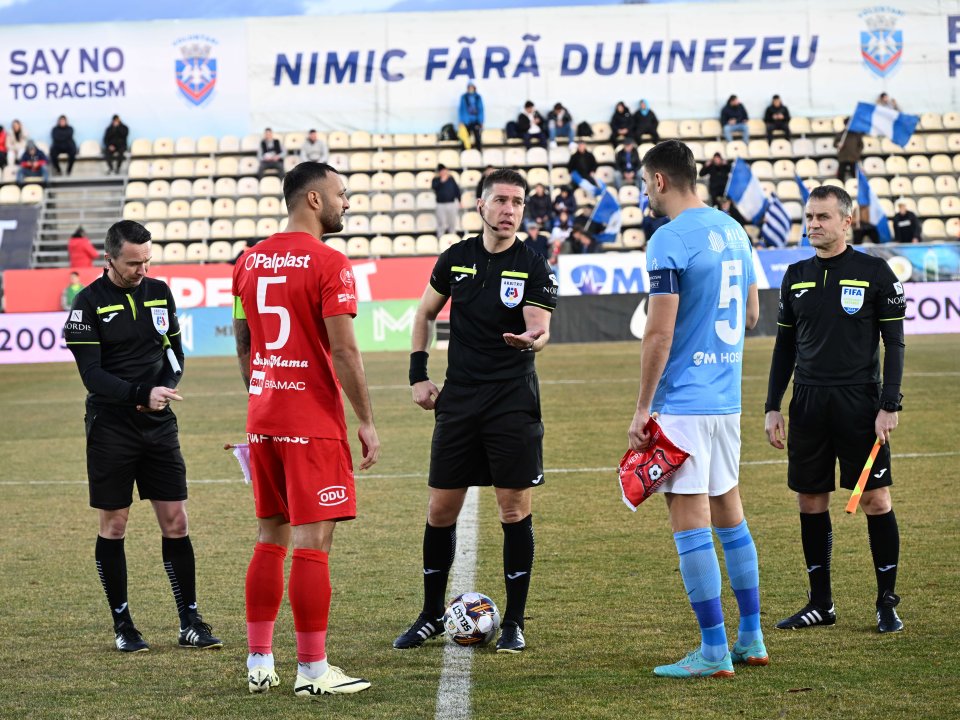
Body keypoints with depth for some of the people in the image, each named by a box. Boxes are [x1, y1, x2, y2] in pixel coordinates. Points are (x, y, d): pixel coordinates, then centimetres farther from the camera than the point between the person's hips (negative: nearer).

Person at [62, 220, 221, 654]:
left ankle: (190, 623, 7)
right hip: (110, 427, -4)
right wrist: (142, 395, -25)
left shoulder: (160, 292, 7)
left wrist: (164, 390, -5)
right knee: (113, 525, 3)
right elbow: (92, 375, -13)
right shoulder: (89, 303, -8)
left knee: (176, 521, 2)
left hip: (159, 424, 4)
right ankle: (122, 625, 12)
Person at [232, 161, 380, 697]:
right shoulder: (329, 264, -12)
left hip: (263, 421, 7)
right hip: (314, 424, -7)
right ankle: (313, 671, -2)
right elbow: (344, 351, -16)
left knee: (270, 538, 15)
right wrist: (367, 423, -9)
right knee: (313, 544, -4)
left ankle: (260, 663, 17)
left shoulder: (250, 262, 9)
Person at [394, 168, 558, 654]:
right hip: (458, 398, 3)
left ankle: (514, 622, 9)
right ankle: (431, 616, 20)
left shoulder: (534, 268, -4)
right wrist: (418, 374, 12)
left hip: (514, 401, -3)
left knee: (514, 509, -2)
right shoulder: (456, 259, 6)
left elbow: (539, 327, -16)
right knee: (440, 509, 5)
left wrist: (532, 340, -39)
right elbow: (425, 313, 19)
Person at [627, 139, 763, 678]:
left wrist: (642, 409, -12)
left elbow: (659, 334, -17)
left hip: (683, 403, -8)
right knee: (729, 510, 16)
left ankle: (714, 652, -4)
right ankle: (752, 640, 21)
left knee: (690, 520, -4)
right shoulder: (733, 231, 11)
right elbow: (752, 315, 20)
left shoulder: (669, 241, -14)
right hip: (728, 397, 8)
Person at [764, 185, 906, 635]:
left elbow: (893, 342, -2)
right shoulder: (797, 276, 11)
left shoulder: (875, 273, -2)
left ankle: (887, 603, 5)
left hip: (860, 402, -4)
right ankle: (821, 603, 15)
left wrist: (889, 406, -9)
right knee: (811, 503, 6)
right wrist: (772, 407, 10)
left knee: (876, 500, -4)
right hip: (808, 403, 4)